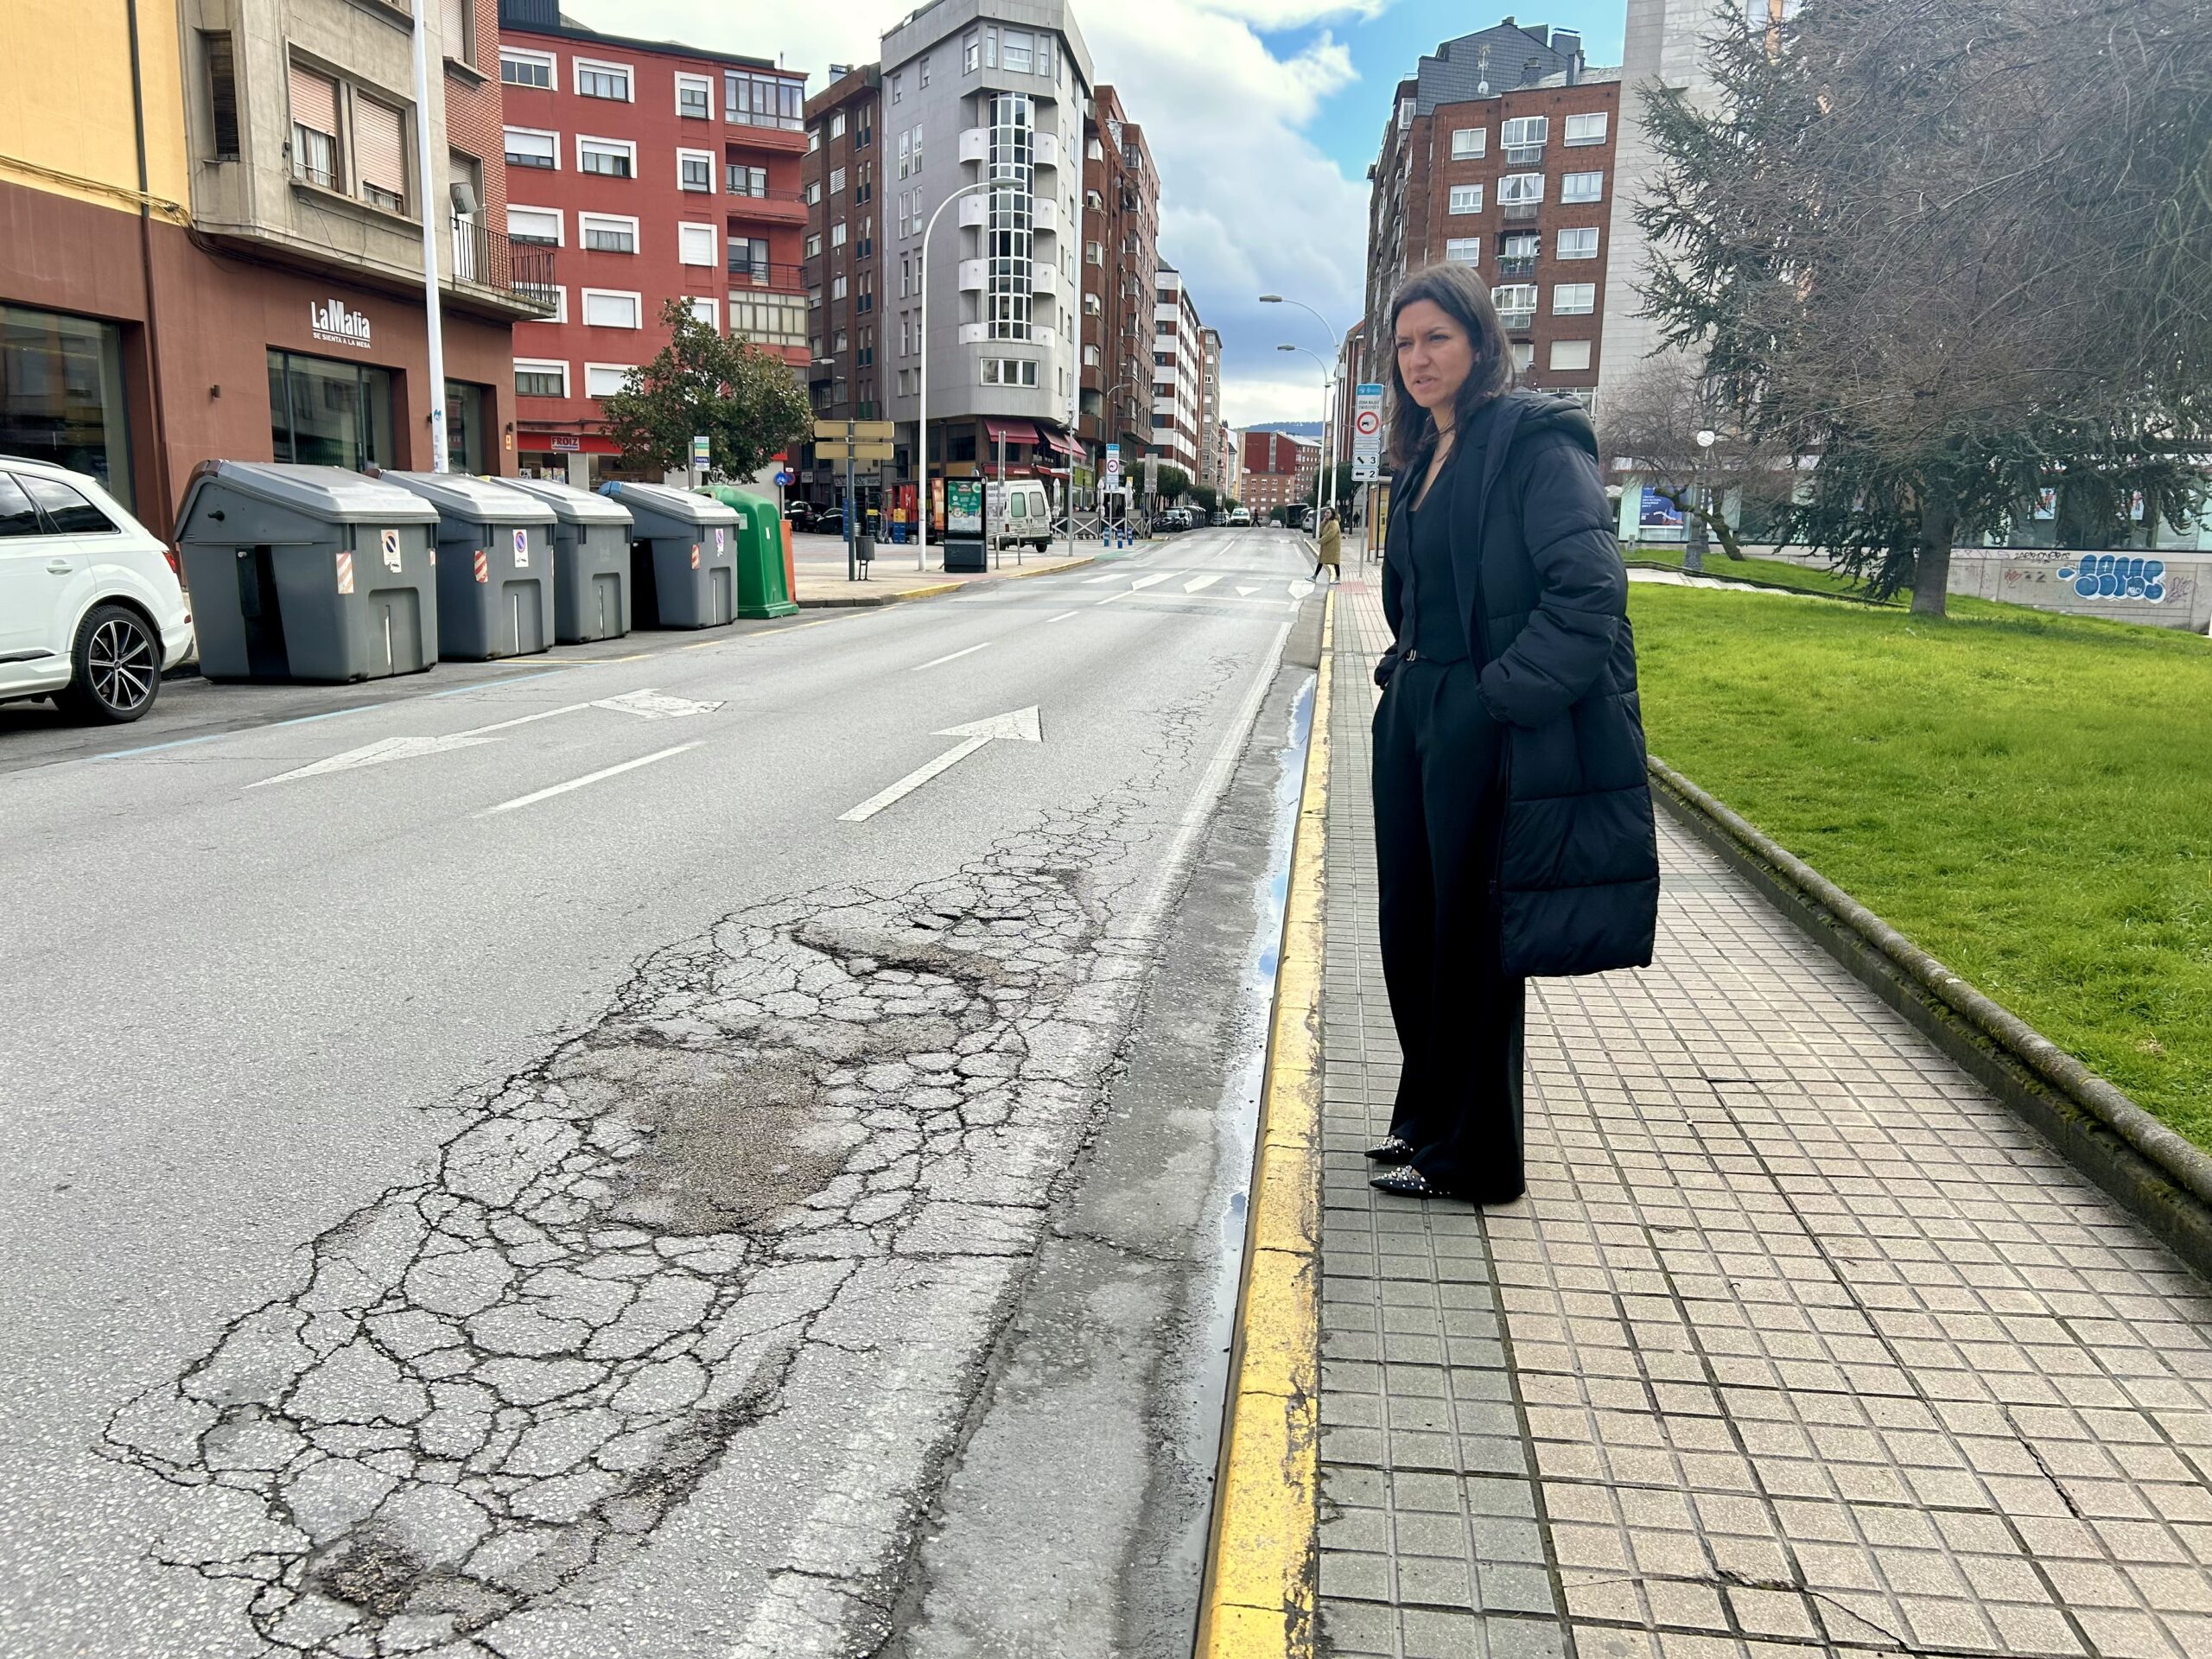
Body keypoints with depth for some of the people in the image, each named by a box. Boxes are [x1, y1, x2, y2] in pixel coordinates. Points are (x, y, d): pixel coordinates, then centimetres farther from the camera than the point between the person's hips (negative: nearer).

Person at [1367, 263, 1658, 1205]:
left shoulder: (1535, 442, -11)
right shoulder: (1425, 461, 15)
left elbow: (1587, 594, -19)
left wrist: (1499, 698, -20)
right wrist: (1402, 676, 12)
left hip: (1488, 734, -9)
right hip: (1414, 719, 9)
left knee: (1470, 939, 1)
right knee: (1411, 928, 16)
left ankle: (1471, 1156, 17)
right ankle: (1428, 1116, 33)